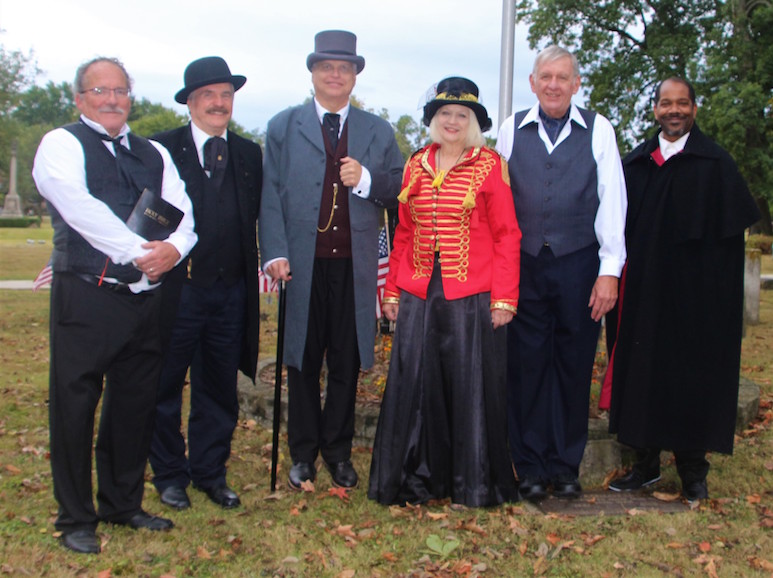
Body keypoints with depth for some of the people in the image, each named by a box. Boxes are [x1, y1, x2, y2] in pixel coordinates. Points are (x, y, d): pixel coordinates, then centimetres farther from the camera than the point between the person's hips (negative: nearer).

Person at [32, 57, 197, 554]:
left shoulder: (154, 154, 18)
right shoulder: (61, 145, 1)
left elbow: (182, 211, 8)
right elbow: (81, 209, -14)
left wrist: (174, 248, -14)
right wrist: (140, 252, -17)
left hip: (145, 297, 6)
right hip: (86, 295, -5)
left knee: (136, 405, 12)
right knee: (75, 406, 1)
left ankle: (123, 504, 28)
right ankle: (76, 518, 14)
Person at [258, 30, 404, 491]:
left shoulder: (378, 132, 13)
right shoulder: (283, 127, 9)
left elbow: (399, 190, 7)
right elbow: (270, 195, 2)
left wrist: (366, 180, -12)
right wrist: (274, 253, -8)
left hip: (355, 265, 1)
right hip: (303, 263, -1)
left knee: (347, 362, 6)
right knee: (303, 361, 6)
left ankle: (339, 451, 20)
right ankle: (304, 453, 19)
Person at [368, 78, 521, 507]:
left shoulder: (490, 165, 1)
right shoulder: (416, 166, 13)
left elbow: (507, 235, -1)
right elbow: (404, 232, 15)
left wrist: (504, 297, -8)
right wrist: (392, 290, 10)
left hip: (471, 294, -3)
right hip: (418, 293, 4)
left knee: (471, 384, 2)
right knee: (414, 384, 4)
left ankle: (475, 483, 17)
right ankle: (418, 479, 18)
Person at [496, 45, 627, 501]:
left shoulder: (598, 130, 5)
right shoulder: (512, 129, 8)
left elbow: (612, 201, 1)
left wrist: (610, 270, -6)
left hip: (579, 265, -1)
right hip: (525, 265, 1)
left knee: (574, 367, 5)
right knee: (527, 366, 3)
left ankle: (566, 467, 19)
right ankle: (531, 468, 15)